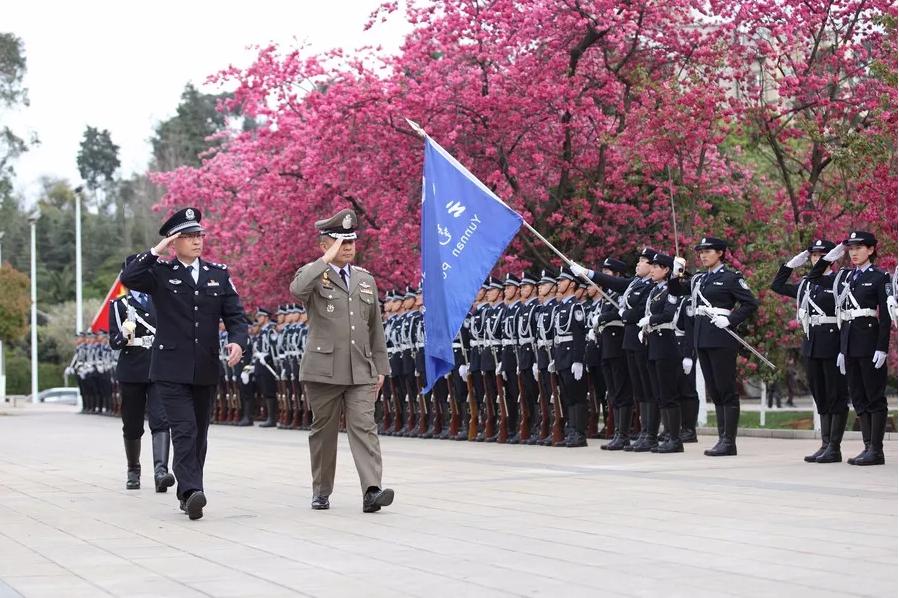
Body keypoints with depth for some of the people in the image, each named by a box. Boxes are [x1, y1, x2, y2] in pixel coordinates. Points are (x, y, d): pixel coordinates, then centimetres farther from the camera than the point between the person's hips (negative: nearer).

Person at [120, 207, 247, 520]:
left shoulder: (219, 274, 10)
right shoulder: (161, 272, 0)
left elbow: (235, 315, 6)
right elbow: (128, 278, -17)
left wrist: (237, 341, -13)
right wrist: (156, 251, -16)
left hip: (206, 370, 4)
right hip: (171, 369, -4)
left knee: (199, 433, 11)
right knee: (184, 430, -16)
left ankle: (188, 493, 22)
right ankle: (192, 491, -23)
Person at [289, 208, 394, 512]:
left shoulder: (366, 279, 16)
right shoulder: (314, 274, 0)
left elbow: (375, 328, 20)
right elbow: (297, 289, -27)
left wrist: (380, 367, 17)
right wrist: (326, 259, -21)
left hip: (361, 372, 3)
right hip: (324, 370, -3)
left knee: (364, 427, -10)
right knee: (323, 431, 7)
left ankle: (372, 490, -19)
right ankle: (321, 492, 20)